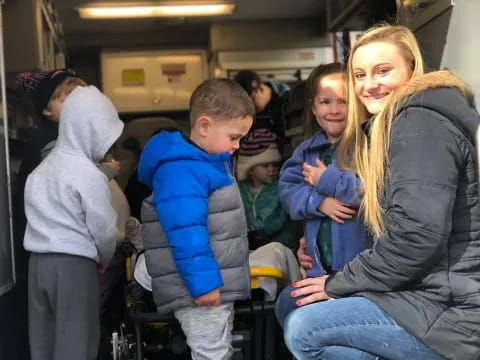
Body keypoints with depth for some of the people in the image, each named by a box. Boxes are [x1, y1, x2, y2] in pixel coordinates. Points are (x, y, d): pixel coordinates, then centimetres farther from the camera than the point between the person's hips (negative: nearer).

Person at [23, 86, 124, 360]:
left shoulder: (44, 167, 12)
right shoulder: (89, 175, -12)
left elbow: (42, 219, 12)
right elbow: (104, 229, -9)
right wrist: (103, 260, 9)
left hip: (39, 260, 8)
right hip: (73, 264, -8)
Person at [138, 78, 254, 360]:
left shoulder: (211, 162, 14)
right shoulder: (181, 172, -21)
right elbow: (186, 234, -28)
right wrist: (203, 282, -29)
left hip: (219, 284, 11)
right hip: (202, 288, -11)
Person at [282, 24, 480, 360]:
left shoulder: (420, 122, -15)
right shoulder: (385, 128, 17)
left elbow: (418, 235, -25)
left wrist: (338, 283, -13)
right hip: (435, 293, 10)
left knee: (303, 330, -15)